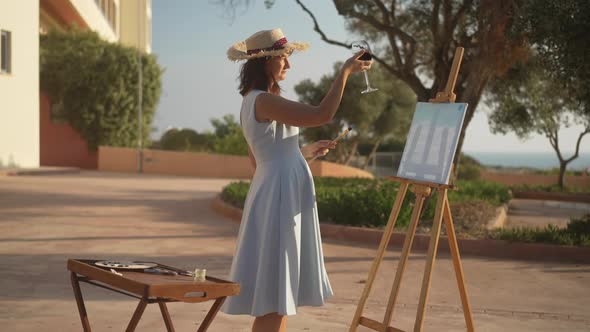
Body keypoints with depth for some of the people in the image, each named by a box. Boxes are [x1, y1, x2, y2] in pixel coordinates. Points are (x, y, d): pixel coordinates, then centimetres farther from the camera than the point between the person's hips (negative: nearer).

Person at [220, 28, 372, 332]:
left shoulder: (253, 103, 16)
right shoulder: (263, 101, -15)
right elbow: (322, 115, -24)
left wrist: (306, 152, 26)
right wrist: (345, 71, -14)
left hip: (282, 195, 10)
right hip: (279, 196, -10)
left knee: (279, 291, 13)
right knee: (274, 293, -7)